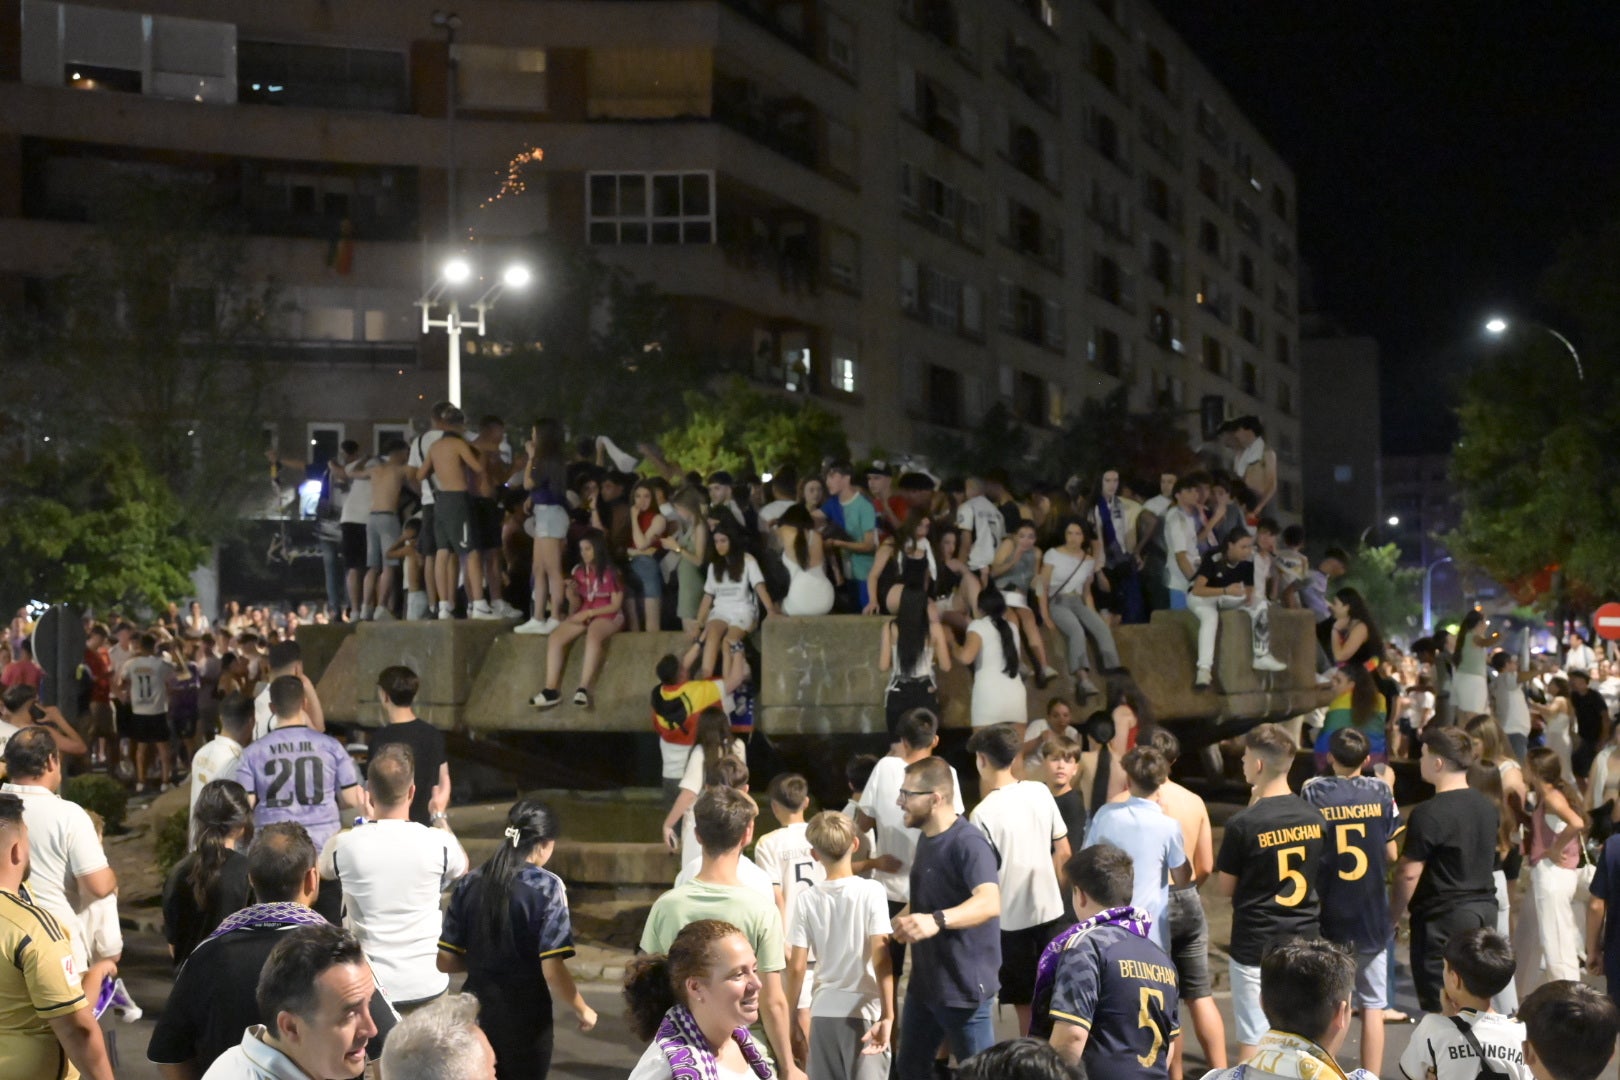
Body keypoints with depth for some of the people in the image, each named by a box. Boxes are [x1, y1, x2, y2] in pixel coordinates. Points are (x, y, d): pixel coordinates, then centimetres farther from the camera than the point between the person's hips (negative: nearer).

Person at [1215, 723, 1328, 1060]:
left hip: (1255, 946, -5)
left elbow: (1224, 887, -6)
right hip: (1304, 941, 5)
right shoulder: (1315, 817, 0)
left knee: (1253, 1041, 3)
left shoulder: (1243, 824, -16)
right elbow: (1320, 877, 10)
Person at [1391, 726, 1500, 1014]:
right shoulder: (1485, 806, 7)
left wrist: (1392, 917, -6)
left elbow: (1409, 874, -16)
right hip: (1485, 910, 8)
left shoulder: (1429, 813, -17)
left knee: (1440, 1005, -1)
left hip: (1444, 917, -8)